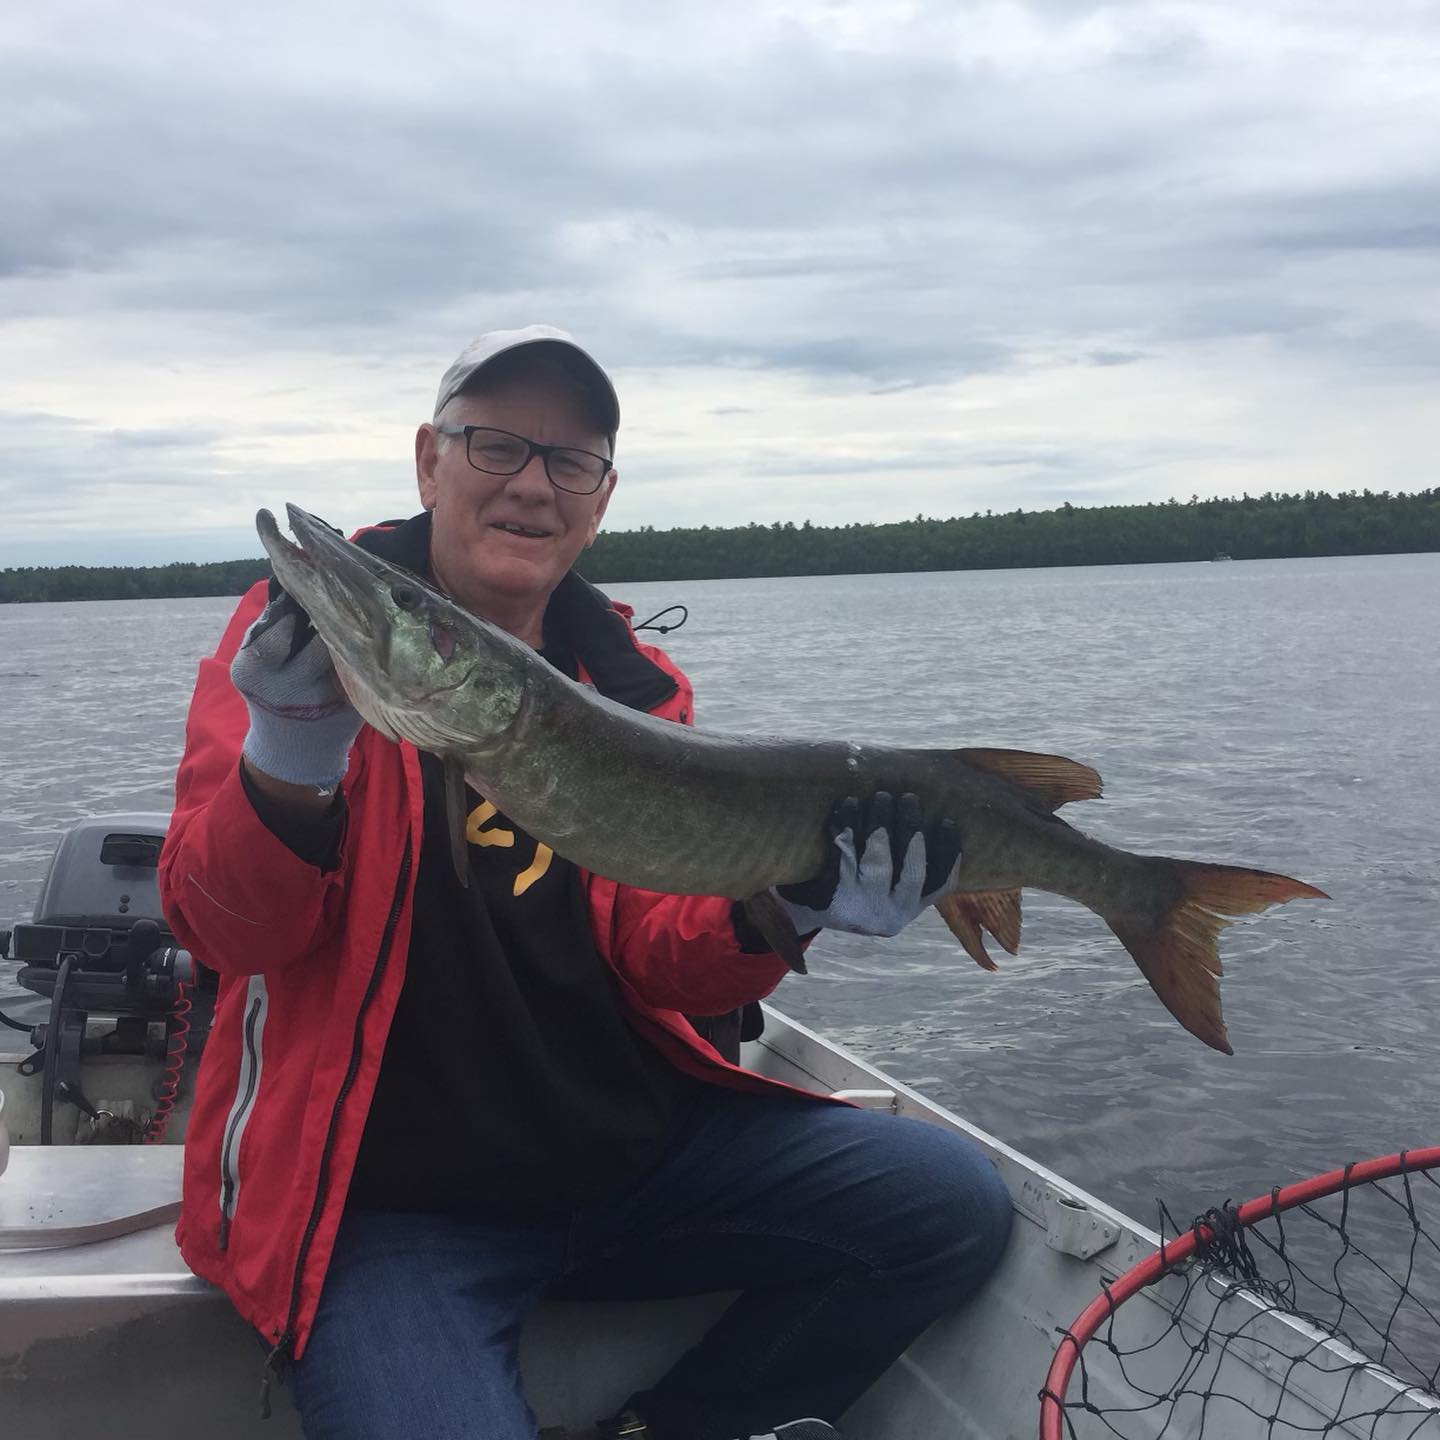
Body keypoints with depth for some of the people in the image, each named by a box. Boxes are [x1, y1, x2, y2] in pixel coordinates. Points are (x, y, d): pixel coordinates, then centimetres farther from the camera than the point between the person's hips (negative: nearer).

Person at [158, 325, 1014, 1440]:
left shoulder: (637, 687, 6)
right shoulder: (308, 627, -5)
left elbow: (656, 963, 2)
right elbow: (221, 930, -12)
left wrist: (779, 911, -19)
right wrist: (288, 764, -33)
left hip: (631, 1142, 5)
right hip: (387, 1192, -4)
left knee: (955, 1206, -5)